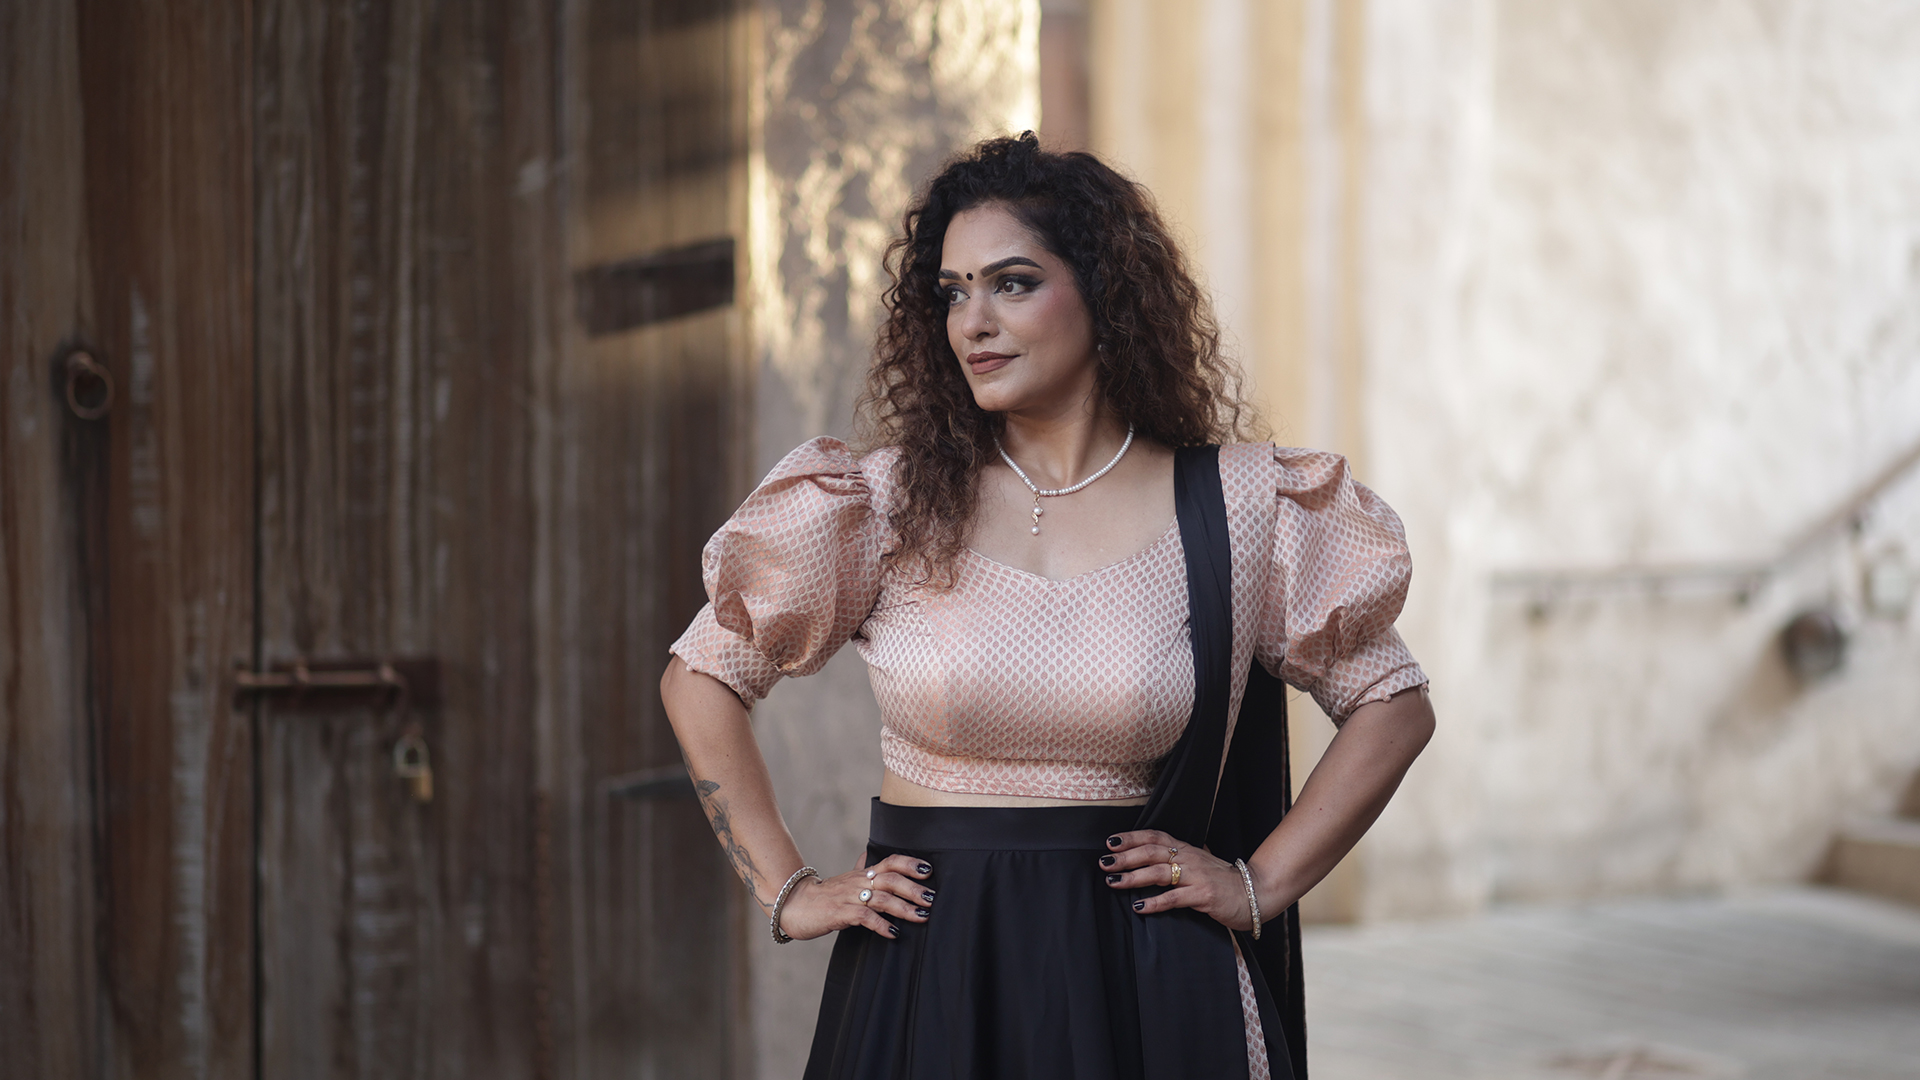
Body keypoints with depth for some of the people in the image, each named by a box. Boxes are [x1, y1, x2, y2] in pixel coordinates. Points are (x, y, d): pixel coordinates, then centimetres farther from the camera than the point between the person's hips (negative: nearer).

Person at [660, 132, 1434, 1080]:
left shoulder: (1234, 508, -1)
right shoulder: (889, 503, -1)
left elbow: (1393, 702, 8)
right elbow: (700, 679, 8)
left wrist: (1261, 884, 2)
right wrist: (788, 890, 2)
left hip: (1145, 985, 0)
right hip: (925, 984, 0)